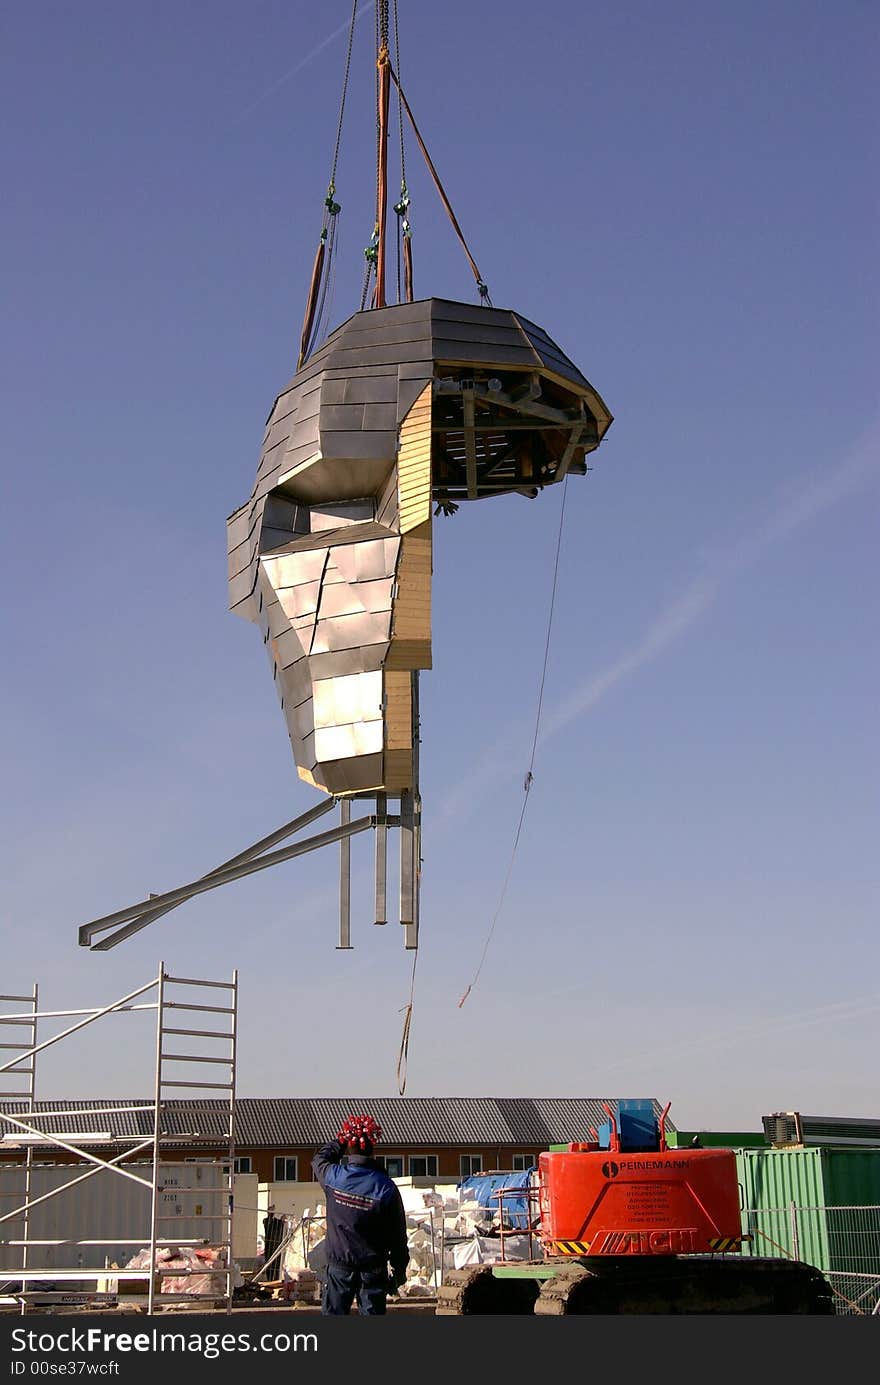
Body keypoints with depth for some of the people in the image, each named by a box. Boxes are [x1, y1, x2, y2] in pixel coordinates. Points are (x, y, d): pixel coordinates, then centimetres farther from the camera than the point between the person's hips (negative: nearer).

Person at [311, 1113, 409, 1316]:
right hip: (373, 1268, 0)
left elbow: (319, 1159, 14)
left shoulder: (332, 1177, -14)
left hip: (339, 1265, 0)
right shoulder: (386, 1187, -15)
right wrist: (399, 1270, 5)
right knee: (372, 1314, 9)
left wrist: (340, 1141, 19)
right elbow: (398, 1235, -6)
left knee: (333, 1314, 10)